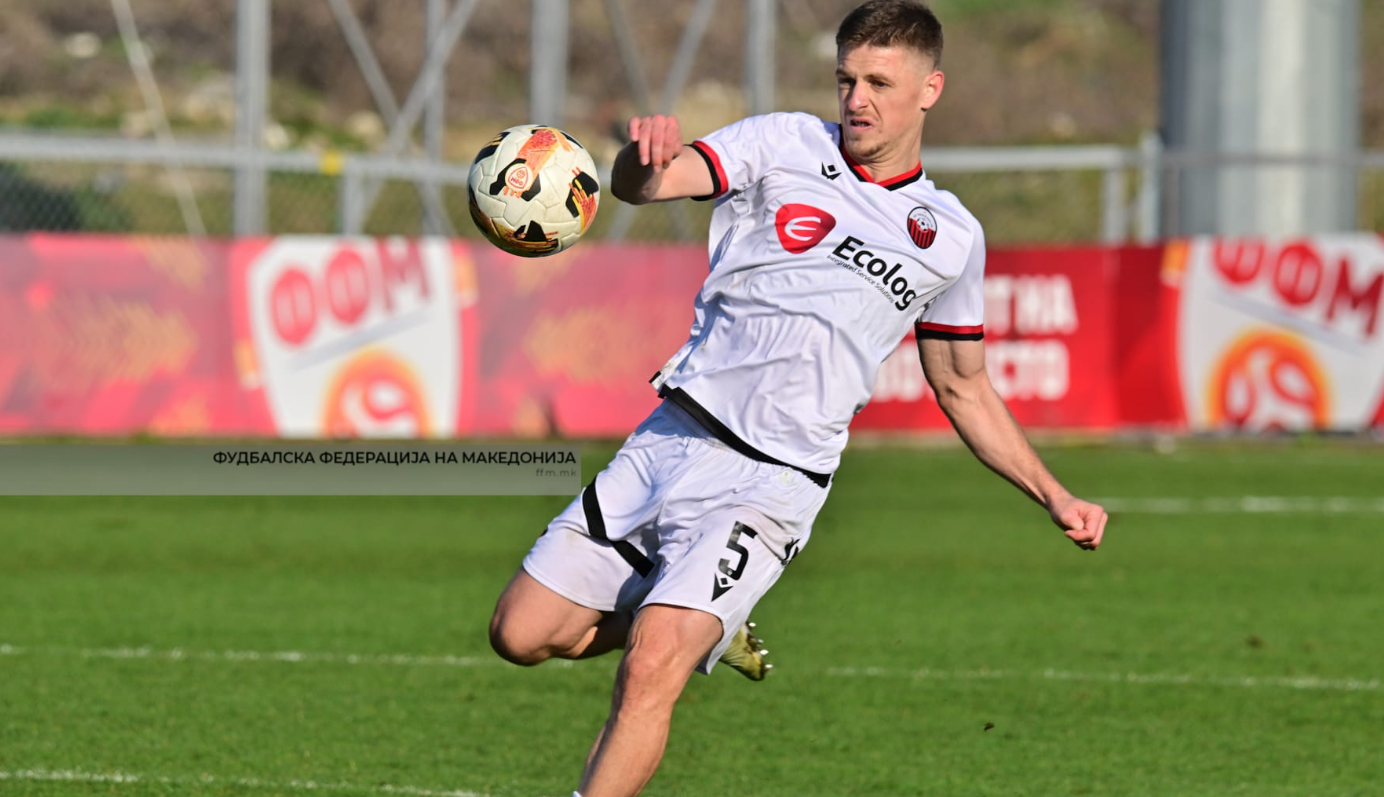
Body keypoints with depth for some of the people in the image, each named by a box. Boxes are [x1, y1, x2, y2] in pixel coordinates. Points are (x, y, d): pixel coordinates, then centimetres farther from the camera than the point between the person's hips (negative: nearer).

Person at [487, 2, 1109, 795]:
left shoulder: (950, 237, 10)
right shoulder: (787, 145, 4)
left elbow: (964, 388, 24)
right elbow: (642, 183, -12)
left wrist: (1055, 498, 16)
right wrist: (645, 157, -37)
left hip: (768, 484, -2)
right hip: (671, 437, 2)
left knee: (650, 672, -21)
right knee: (523, 633, 2)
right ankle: (705, 624, 27)